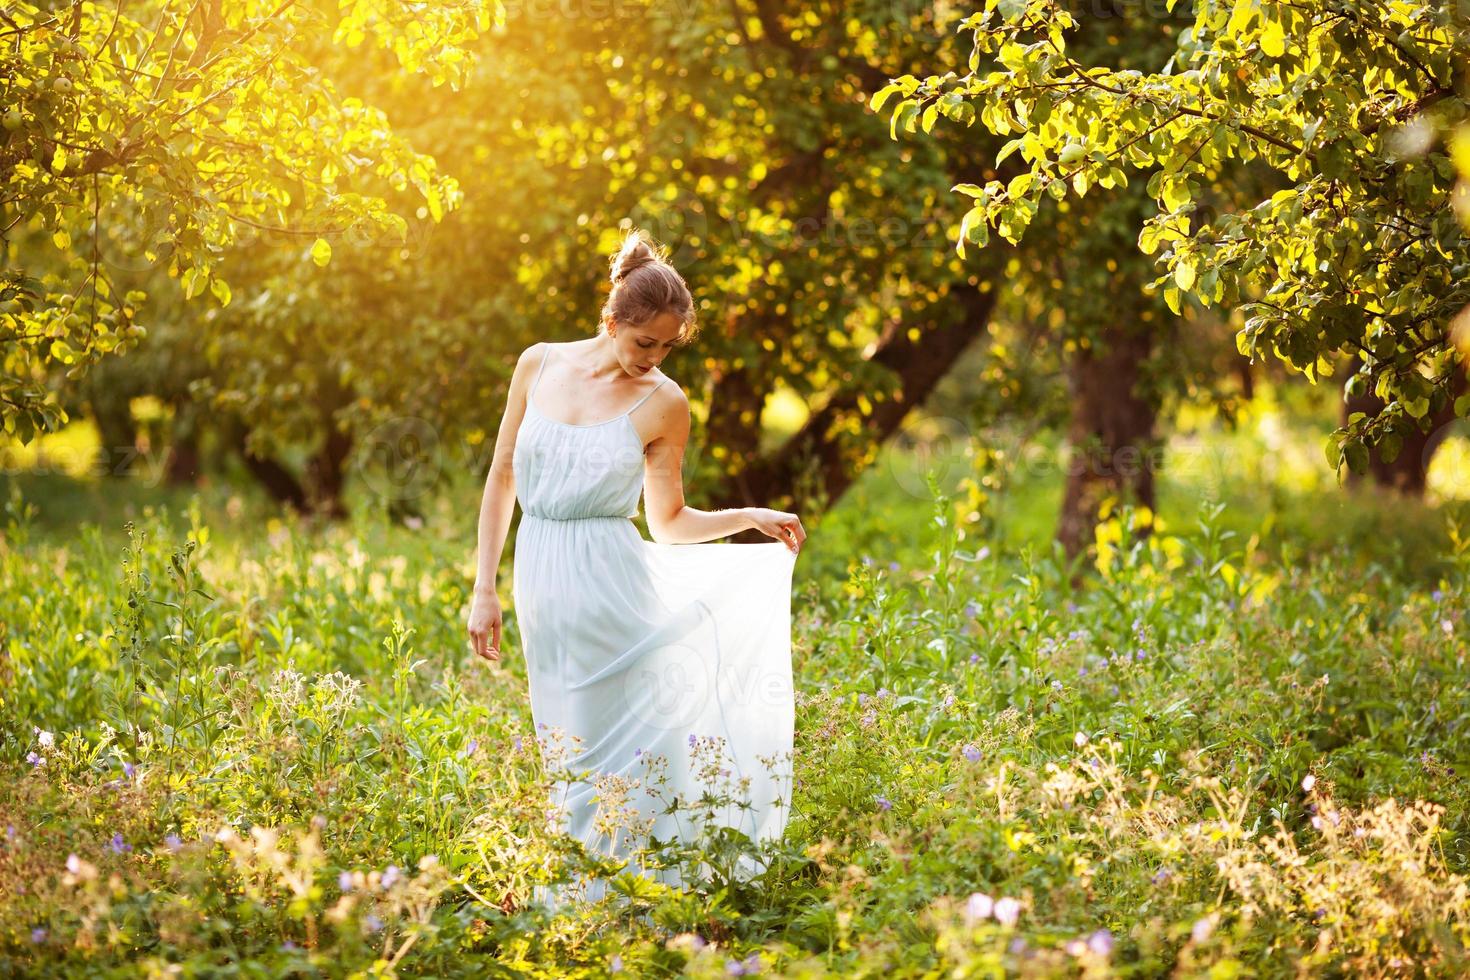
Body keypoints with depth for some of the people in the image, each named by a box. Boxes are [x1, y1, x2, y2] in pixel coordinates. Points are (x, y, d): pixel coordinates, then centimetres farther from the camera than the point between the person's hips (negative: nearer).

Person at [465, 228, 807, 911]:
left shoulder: (663, 405, -3)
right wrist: (484, 588, 7)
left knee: (618, 752, -3)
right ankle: (567, 902, 17)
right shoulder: (539, 365, 3)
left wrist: (751, 517, -9)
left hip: (610, 582, -3)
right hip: (540, 582, 3)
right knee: (568, 759, 9)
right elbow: (502, 478, 9)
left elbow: (670, 522, 6)